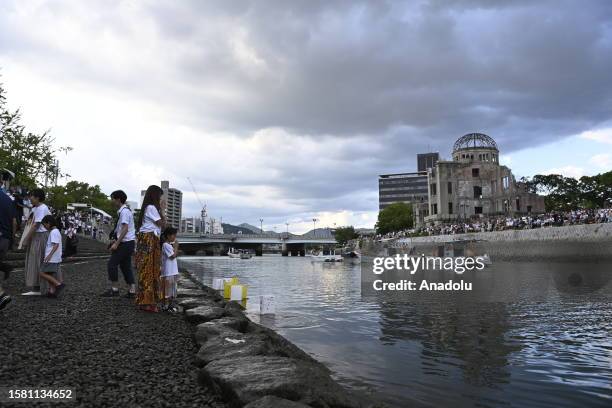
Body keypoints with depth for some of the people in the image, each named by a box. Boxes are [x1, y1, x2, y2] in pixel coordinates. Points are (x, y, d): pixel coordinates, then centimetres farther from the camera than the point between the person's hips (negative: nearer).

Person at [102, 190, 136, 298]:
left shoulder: (124, 211, -15)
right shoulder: (123, 211, 15)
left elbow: (125, 229, -22)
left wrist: (116, 243, -23)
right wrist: (116, 240, 21)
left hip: (126, 243, -10)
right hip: (129, 243, 10)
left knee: (112, 264, -4)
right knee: (126, 266, 10)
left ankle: (114, 289, 3)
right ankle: (132, 290, 11)